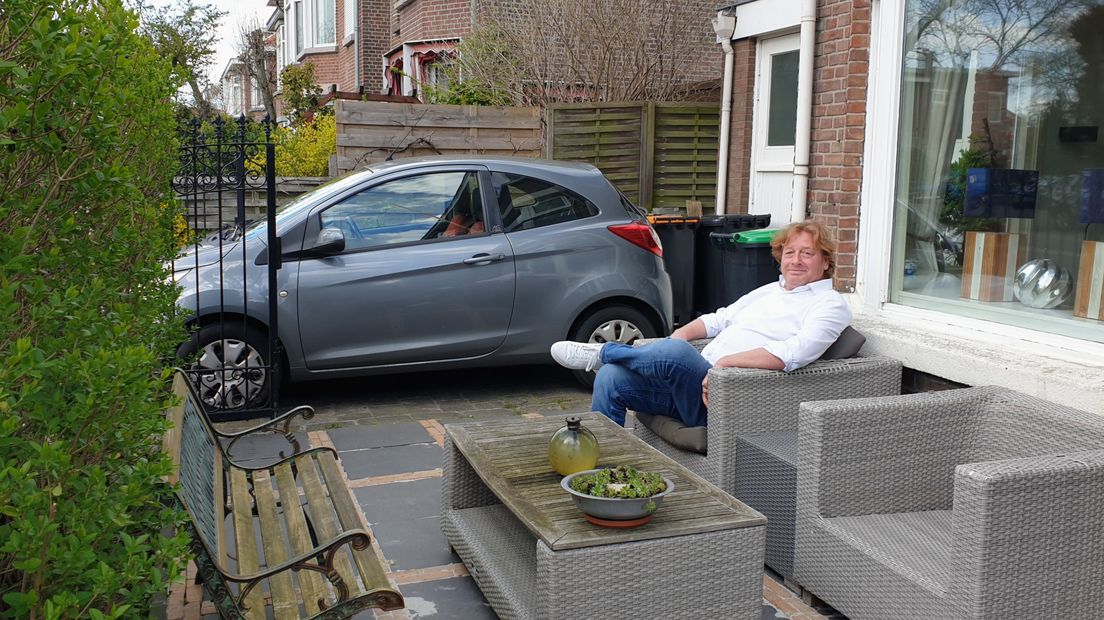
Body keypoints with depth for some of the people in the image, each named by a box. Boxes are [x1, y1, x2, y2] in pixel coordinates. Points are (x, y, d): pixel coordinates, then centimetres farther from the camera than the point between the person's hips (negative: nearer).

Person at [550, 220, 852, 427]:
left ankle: (604, 351, -8)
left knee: (673, 353, -35)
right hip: (699, 383, 8)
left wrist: (726, 362, -20)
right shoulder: (768, 291, 27)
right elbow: (719, 319, 28)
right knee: (611, 377, -9)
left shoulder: (830, 305, 1)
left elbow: (792, 354, -16)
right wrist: (681, 334, 6)